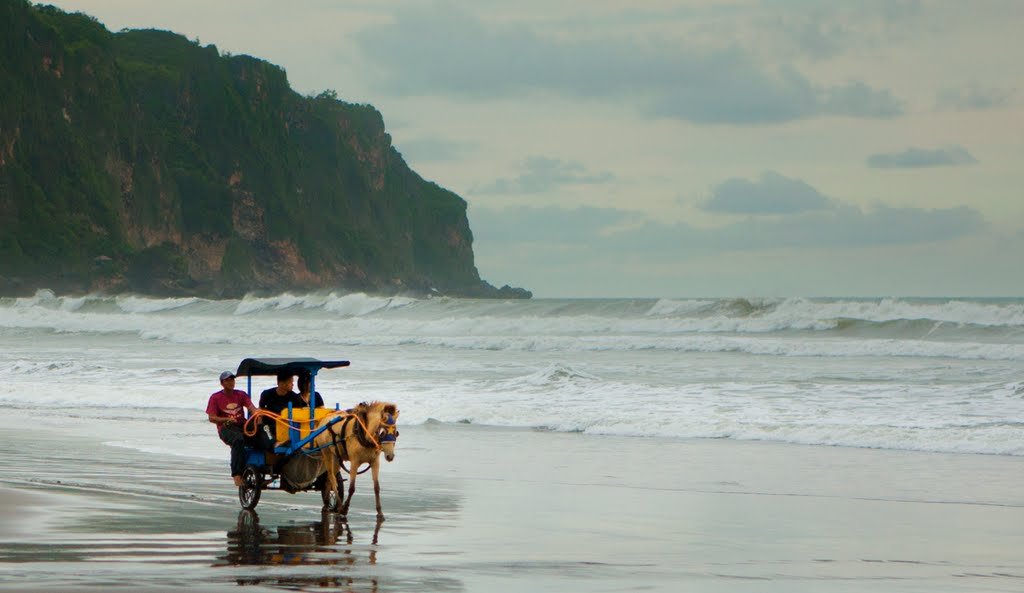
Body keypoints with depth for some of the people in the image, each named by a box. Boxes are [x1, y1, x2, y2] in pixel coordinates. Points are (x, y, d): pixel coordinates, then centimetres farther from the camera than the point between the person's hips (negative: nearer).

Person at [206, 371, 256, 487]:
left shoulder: (241, 394, 17)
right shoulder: (215, 397, 9)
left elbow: (251, 407, 2)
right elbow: (211, 418, 1)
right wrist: (227, 419, -16)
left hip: (242, 425, 3)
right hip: (226, 428, -3)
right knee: (238, 440, -38)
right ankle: (236, 474, -40)